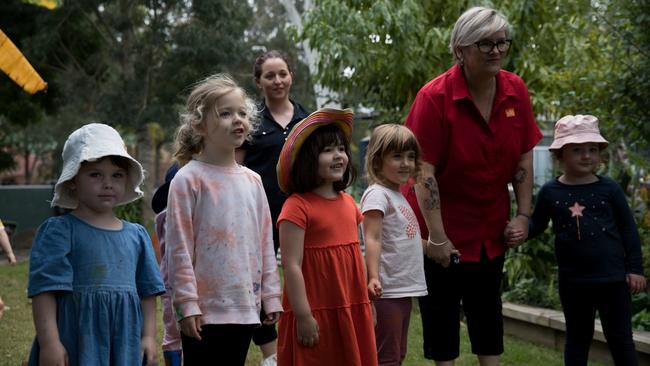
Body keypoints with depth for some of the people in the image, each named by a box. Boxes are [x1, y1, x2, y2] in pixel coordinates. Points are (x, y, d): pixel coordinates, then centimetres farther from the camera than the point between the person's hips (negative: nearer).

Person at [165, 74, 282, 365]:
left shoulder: (252, 180, 10)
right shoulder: (189, 179, -9)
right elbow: (178, 246, -11)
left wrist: (270, 295, 11)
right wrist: (187, 304, -14)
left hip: (245, 307, 6)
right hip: (206, 310, -6)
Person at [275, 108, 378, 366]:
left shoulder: (348, 202, 10)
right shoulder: (297, 206, -14)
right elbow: (292, 265, -16)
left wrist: (366, 305, 17)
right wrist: (303, 316, -19)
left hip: (352, 312, 7)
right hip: (316, 314, -7)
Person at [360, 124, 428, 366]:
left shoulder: (398, 195, 16)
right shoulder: (377, 194, -11)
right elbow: (372, 239, -21)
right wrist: (373, 277, -31)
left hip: (404, 287, 10)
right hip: (388, 289, -10)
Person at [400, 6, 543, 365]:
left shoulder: (516, 90, -5)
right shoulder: (435, 96, -19)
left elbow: (524, 157, 3)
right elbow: (424, 171, -21)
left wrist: (523, 215, 0)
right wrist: (436, 236, -22)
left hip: (490, 227, 5)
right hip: (442, 224, -5)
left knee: (487, 306, 13)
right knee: (441, 308, 5)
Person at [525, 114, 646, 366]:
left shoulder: (609, 189, -2)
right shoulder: (550, 192, 0)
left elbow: (628, 229, 2)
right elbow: (537, 224, 11)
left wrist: (634, 268, -2)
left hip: (613, 278, -1)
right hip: (573, 281, 1)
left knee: (620, 338, 6)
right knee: (577, 338, 14)